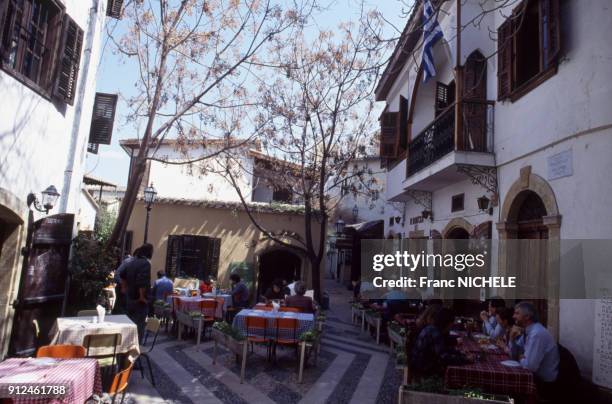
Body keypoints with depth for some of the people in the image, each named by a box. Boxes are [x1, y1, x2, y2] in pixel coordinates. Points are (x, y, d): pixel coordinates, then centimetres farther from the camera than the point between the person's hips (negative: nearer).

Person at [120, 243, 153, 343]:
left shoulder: (132, 261, 9)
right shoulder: (145, 263, -19)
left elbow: (122, 275, 18)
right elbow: (142, 282, -28)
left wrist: (126, 289, 23)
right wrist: (142, 297, -19)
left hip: (129, 299, 9)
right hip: (139, 301, -9)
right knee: (139, 328, 0)